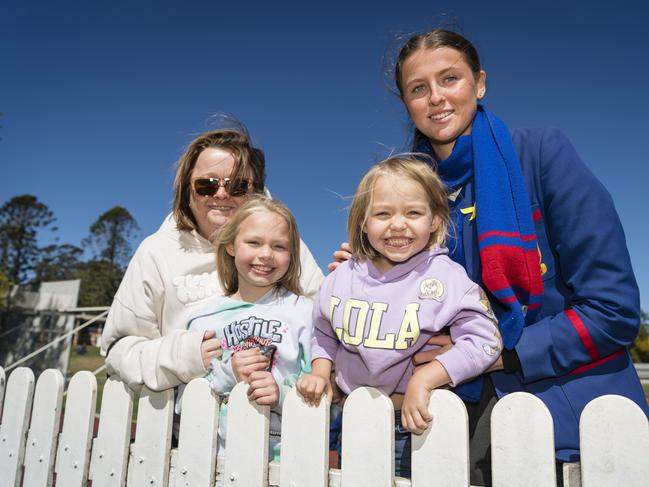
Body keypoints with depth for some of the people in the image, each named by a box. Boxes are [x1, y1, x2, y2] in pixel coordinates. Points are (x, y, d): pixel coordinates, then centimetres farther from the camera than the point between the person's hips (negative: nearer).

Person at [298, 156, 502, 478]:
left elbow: (483, 340, -17)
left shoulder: (447, 278, -14)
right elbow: (325, 334, 14)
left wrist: (423, 379, -23)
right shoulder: (342, 278, 0)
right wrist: (320, 373, -2)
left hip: (416, 423, -3)